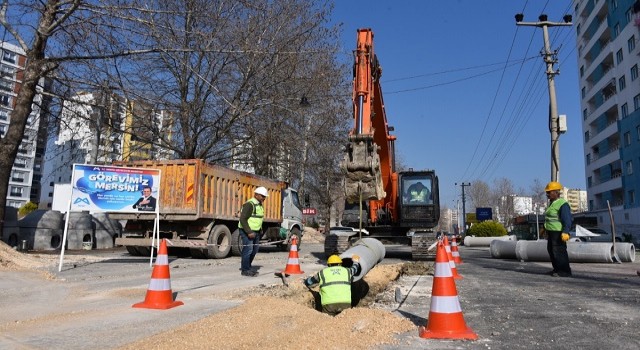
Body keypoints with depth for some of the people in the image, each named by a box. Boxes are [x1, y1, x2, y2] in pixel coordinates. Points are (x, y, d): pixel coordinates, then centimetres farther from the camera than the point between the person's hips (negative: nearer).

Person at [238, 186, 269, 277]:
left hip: (256, 231, 9)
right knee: (248, 249, -10)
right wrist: (249, 232, -25)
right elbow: (243, 219, -22)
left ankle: (247, 267, 27)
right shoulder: (249, 204, -17)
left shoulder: (260, 205, 14)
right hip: (247, 231, -9)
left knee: (254, 250, 13)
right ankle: (245, 270, 1)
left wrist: (260, 230, 15)